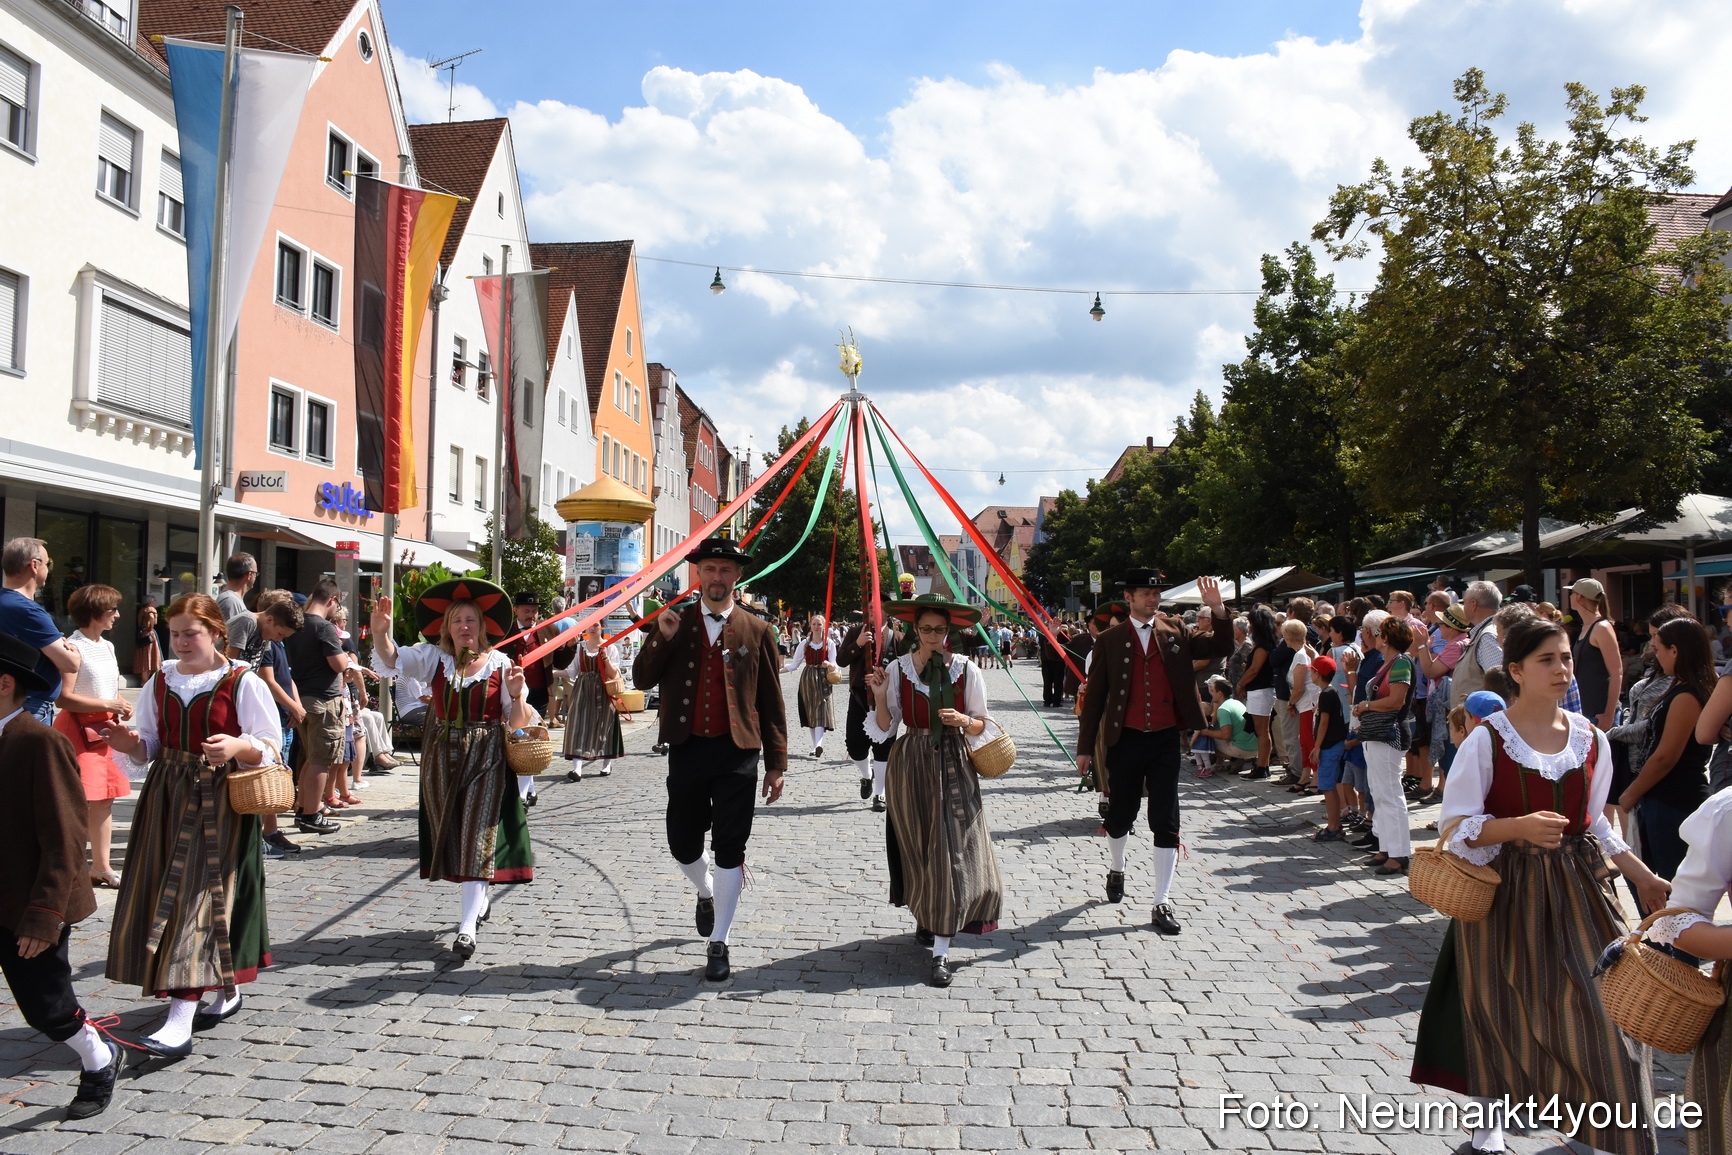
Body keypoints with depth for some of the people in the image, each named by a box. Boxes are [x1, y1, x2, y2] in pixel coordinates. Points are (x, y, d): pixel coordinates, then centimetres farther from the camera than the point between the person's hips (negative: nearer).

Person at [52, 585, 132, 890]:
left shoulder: (107, 646, 13)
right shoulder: (74, 647, -13)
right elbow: (64, 697, -20)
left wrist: (123, 705, 4)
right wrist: (108, 705, -21)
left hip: (105, 728, 8)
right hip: (79, 729, -8)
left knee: (105, 798, 11)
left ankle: (102, 865, 19)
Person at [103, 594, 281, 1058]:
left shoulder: (242, 683, -7)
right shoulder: (162, 681, 10)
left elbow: (270, 749, -8)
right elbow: (151, 742, 16)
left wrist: (240, 746, -28)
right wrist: (130, 743, -6)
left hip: (219, 803, -6)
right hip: (167, 800, 7)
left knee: (199, 896, -11)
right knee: (162, 894, 10)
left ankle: (181, 1020, -11)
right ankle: (225, 990, 28)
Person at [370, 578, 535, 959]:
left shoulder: (501, 664, -4)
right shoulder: (433, 657, 2)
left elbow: (517, 723, -2)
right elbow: (393, 660, -16)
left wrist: (517, 695, -22)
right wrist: (380, 630, -35)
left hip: (485, 756, -3)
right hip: (441, 756, 3)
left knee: (476, 834, -8)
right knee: (451, 832, 13)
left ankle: (467, 926, -8)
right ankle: (479, 901, 35)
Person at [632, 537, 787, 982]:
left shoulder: (756, 630, 2)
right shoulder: (675, 623, 7)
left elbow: (771, 701, 2)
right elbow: (642, 679, 1)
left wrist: (776, 763, 0)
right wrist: (662, 638, -15)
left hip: (737, 753, -2)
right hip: (687, 750, 2)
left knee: (729, 848, 0)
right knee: (682, 844, 11)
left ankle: (718, 944, 13)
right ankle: (707, 893, 45)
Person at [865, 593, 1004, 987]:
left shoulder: (966, 670, -1)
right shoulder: (898, 669, 0)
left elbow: (980, 725, 4)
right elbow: (886, 728, 2)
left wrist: (963, 720, -16)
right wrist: (880, 697, -14)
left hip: (953, 766, 0)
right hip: (911, 766, 1)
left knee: (952, 850, -6)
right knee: (919, 847, 8)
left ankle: (941, 950, -3)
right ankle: (925, 917, 34)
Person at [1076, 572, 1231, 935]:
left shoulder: (1175, 635, 5)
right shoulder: (1110, 640, 1)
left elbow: (1222, 648, 2)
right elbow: (1094, 696, 2)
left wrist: (1218, 611, -15)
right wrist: (1086, 747, 0)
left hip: (1165, 741, 1)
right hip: (1125, 741, 0)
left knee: (1166, 821, -1)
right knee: (1121, 815, 13)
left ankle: (1162, 903, 7)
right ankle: (1116, 868, 43)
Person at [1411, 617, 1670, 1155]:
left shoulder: (1590, 739, 2)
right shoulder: (1487, 740, -12)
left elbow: (1595, 822, 14)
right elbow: (1457, 827, -11)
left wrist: (1643, 876, 9)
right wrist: (1520, 826, -26)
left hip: (1576, 890, 3)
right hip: (1506, 893, -3)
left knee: (1600, 1010, -2)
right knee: (1502, 1013, 10)